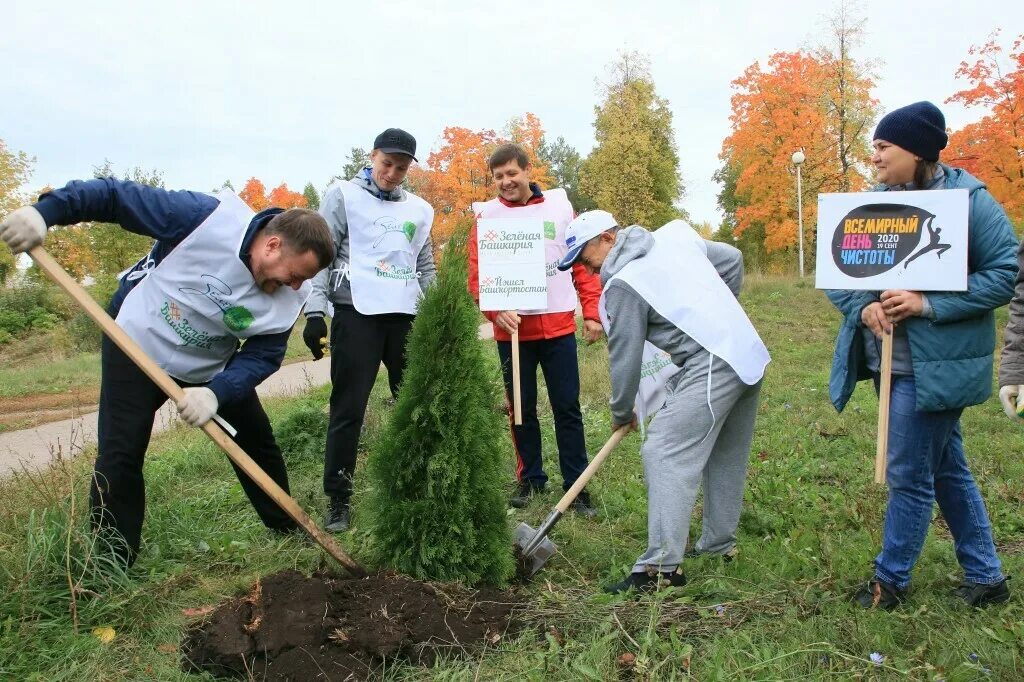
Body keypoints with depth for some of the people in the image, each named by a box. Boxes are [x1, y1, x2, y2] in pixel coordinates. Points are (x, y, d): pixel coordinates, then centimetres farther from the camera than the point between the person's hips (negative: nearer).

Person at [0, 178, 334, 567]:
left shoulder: (289, 297, -18)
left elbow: (263, 356, -17)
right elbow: (116, 197, -26)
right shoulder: (208, 217, -32)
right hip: (135, 344, -4)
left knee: (257, 442, 6)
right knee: (120, 456, -7)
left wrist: (216, 393, -33)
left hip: (211, 368, 4)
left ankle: (288, 530, 27)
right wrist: (44, 211, -35)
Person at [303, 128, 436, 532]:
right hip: (357, 314, -4)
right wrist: (315, 311, -11)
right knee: (348, 409, -4)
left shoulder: (419, 209, 17)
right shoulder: (344, 196, 4)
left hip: (408, 317, 4)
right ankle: (338, 499, 6)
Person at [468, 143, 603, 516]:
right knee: (522, 408, 9)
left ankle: (576, 485, 14)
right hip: (513, 329, 0)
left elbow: (584, 261, 6)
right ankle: (530, 478, 25)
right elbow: (477, 275, -3)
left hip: (559, 325, 0)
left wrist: (592, 311, 0)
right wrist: (497, 311, -19)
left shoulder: (560, 205, 5)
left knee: (568, 407, 4)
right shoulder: (486, 216, 2)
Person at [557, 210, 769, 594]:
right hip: (751, 355, 10)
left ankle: (662, 566, -10)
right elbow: (733, 259, 23)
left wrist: (622, 412, 8)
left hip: (710, 368, -10)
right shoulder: (677, 234, 13)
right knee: (727, 458, 19)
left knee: (665, 455, -9)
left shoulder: (622, 285, -9)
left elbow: (625, 356, -6)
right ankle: (719, 544, 33)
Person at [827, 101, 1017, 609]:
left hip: (936, 365, -7)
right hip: (892, 362, 7)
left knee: (909, 476, 2)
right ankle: (985, 577, 35)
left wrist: (928, 304, -21)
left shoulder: (967, 198, -10)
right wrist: (863, 306, -13)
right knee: (946, 469, 18)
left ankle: (890, 580, 21)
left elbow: (1005, 273, -11)